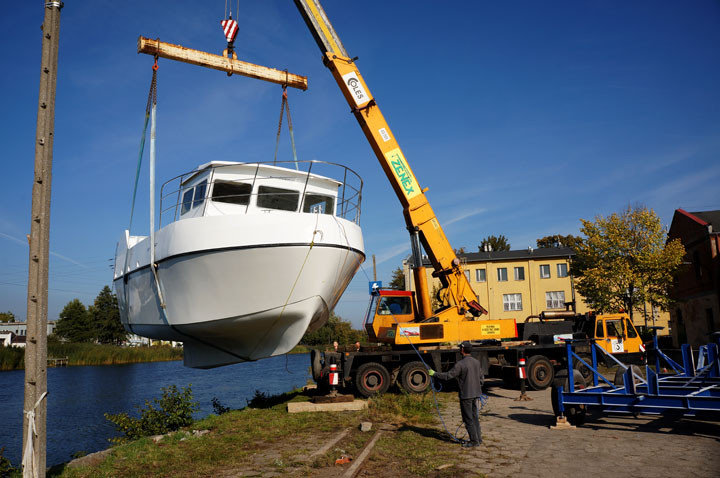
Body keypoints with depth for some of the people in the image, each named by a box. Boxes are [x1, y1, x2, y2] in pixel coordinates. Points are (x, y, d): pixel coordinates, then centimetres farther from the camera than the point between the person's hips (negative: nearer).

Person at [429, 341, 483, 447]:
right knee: (474, 416, 17)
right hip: (475, 394, 8)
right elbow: (481, 378, 13)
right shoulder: (476, 362, 6)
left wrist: (434, 374, -7)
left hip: (466, 395, -8)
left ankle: (474, 441, 6)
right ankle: (478, 438, 22)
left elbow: (448, 376, -18)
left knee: (468, 418, 1)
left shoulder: (461, 364, -18)